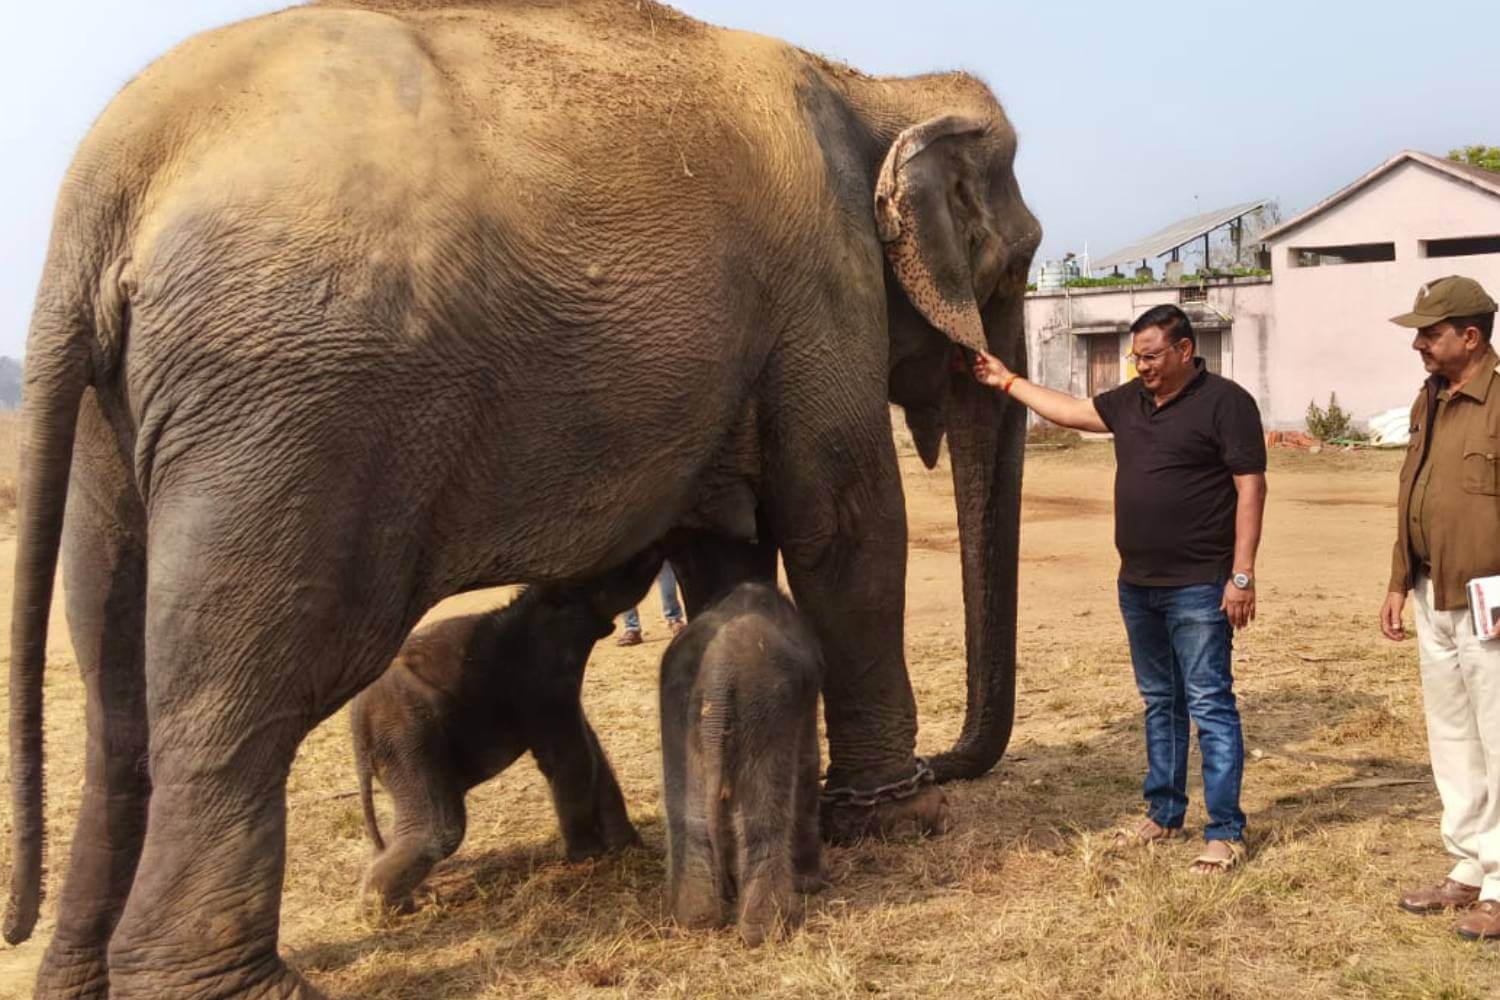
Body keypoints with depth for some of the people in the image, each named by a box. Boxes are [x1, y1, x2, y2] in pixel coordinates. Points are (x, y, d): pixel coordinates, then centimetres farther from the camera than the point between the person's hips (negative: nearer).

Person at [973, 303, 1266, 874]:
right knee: (1159, 702, 16)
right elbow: (1074, 412, 25)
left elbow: (1251, 487, -14)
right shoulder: (1132, 400, 12)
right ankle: (1164, 814, 27)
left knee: (1209, 705, -4)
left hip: (1197, 586, -8)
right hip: (1138, 583, 8)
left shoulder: (1224, 402, -10)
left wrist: (1242, 575, -18)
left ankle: (1226, 832, 2)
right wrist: (1008, 382, 25)